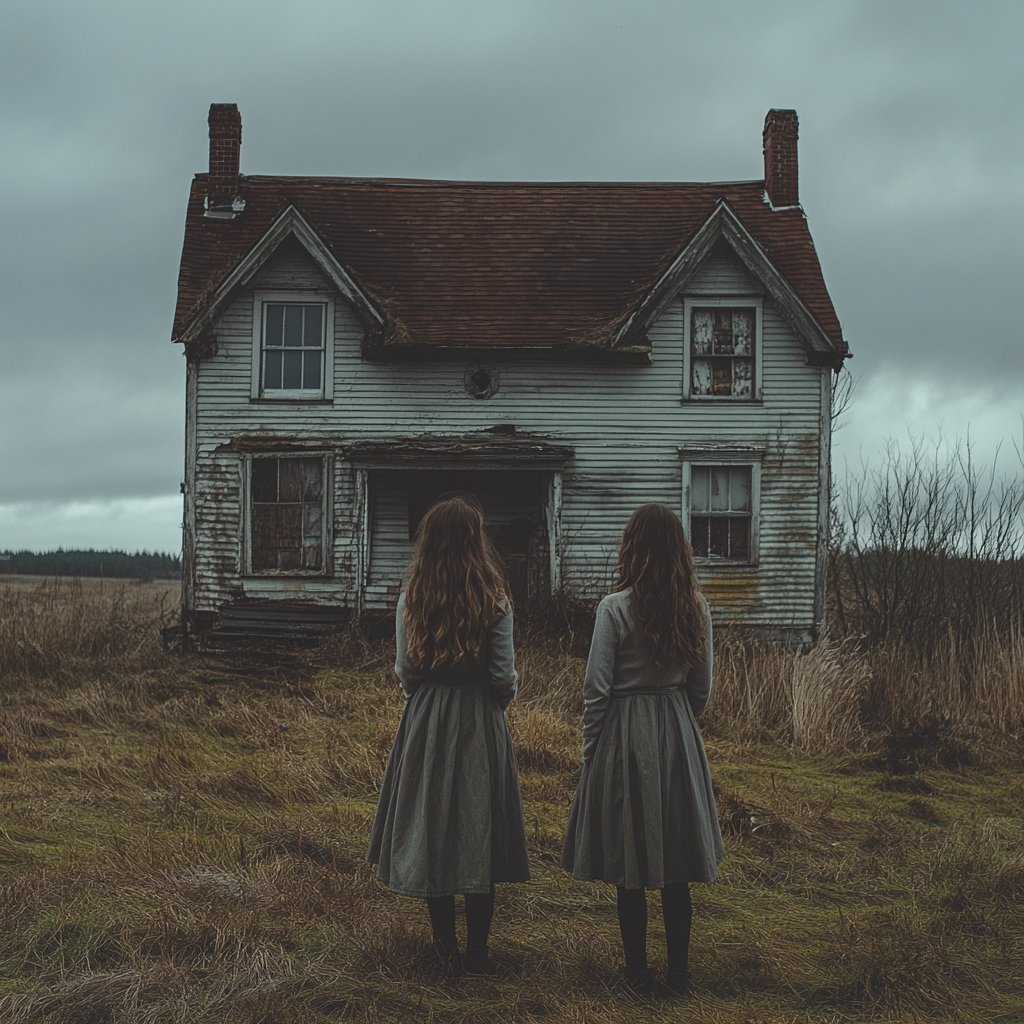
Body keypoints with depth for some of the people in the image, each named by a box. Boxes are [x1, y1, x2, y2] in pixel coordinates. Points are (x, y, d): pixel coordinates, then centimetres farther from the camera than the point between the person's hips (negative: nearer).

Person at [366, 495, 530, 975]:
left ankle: (446, 944, 19)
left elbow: (405, 670, -2)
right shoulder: (494, 601, -11)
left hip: (425, 720, 2)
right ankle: (477, 950, 11)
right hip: (480, 721, -2)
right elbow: (504, 675, -9)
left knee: (431, 825, 11)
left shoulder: (411, 599, -5)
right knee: (479, 827, 6)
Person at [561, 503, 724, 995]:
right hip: (679, 736, 4)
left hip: (625, 733, -4)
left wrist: (589, 752, -1)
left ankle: (638, 971, 15)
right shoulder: (696, 607, 0)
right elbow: (702, 686, 6)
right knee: (676, 864, 13)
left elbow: (596, 687, -11)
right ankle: (679, 971, 20)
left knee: (629, 868, 7)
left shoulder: (615, 608, -14)